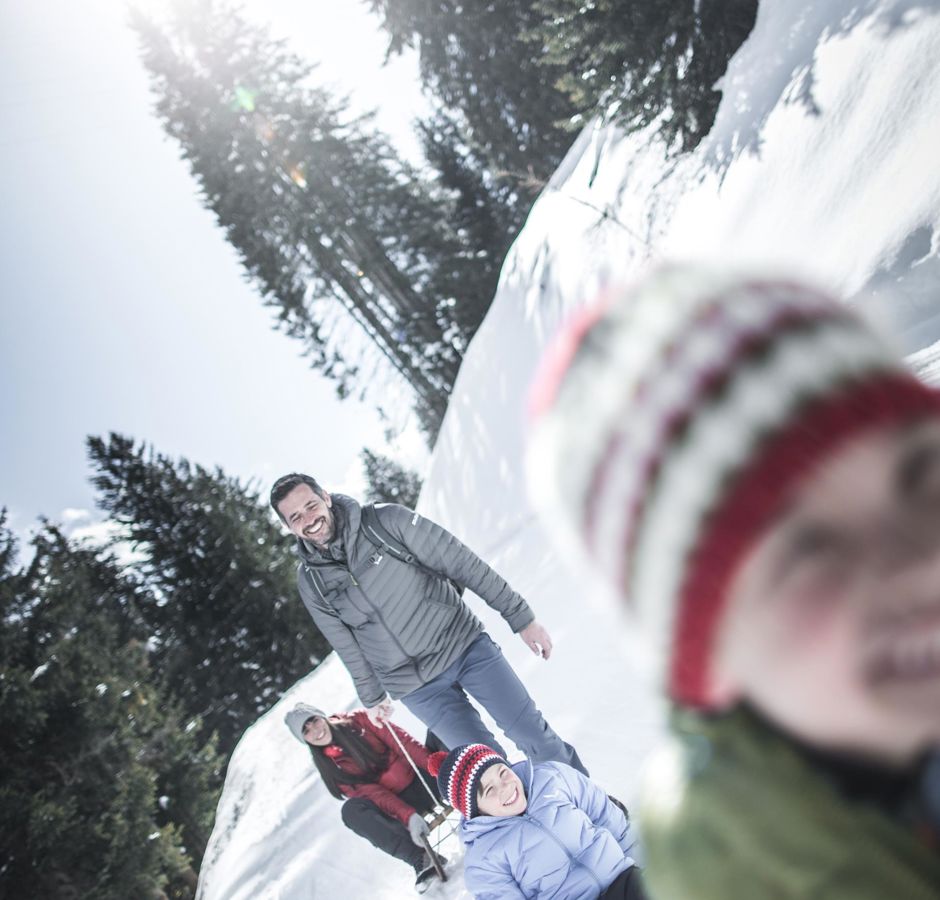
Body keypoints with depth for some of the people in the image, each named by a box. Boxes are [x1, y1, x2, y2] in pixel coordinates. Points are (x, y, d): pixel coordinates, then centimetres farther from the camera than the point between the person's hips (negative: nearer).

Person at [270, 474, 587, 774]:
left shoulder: (386, 520, -12)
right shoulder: (310, 582, -3)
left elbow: (461, 562, -10)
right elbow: (348, 646, 10)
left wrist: (521, 617, -9)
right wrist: (372, 697, 20)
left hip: (464, 644, -1)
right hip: (417, 688, 1)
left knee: (532, 734, -1)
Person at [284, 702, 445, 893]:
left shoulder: (358, 720, 0)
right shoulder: (330, 766, 0)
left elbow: (402, 742, -9)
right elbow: (370, 792, -12)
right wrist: (408, 816, -27)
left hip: (420, 778, 0)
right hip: (394, 805, 0)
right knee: (352, 810, -30)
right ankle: (420, 858, -38)